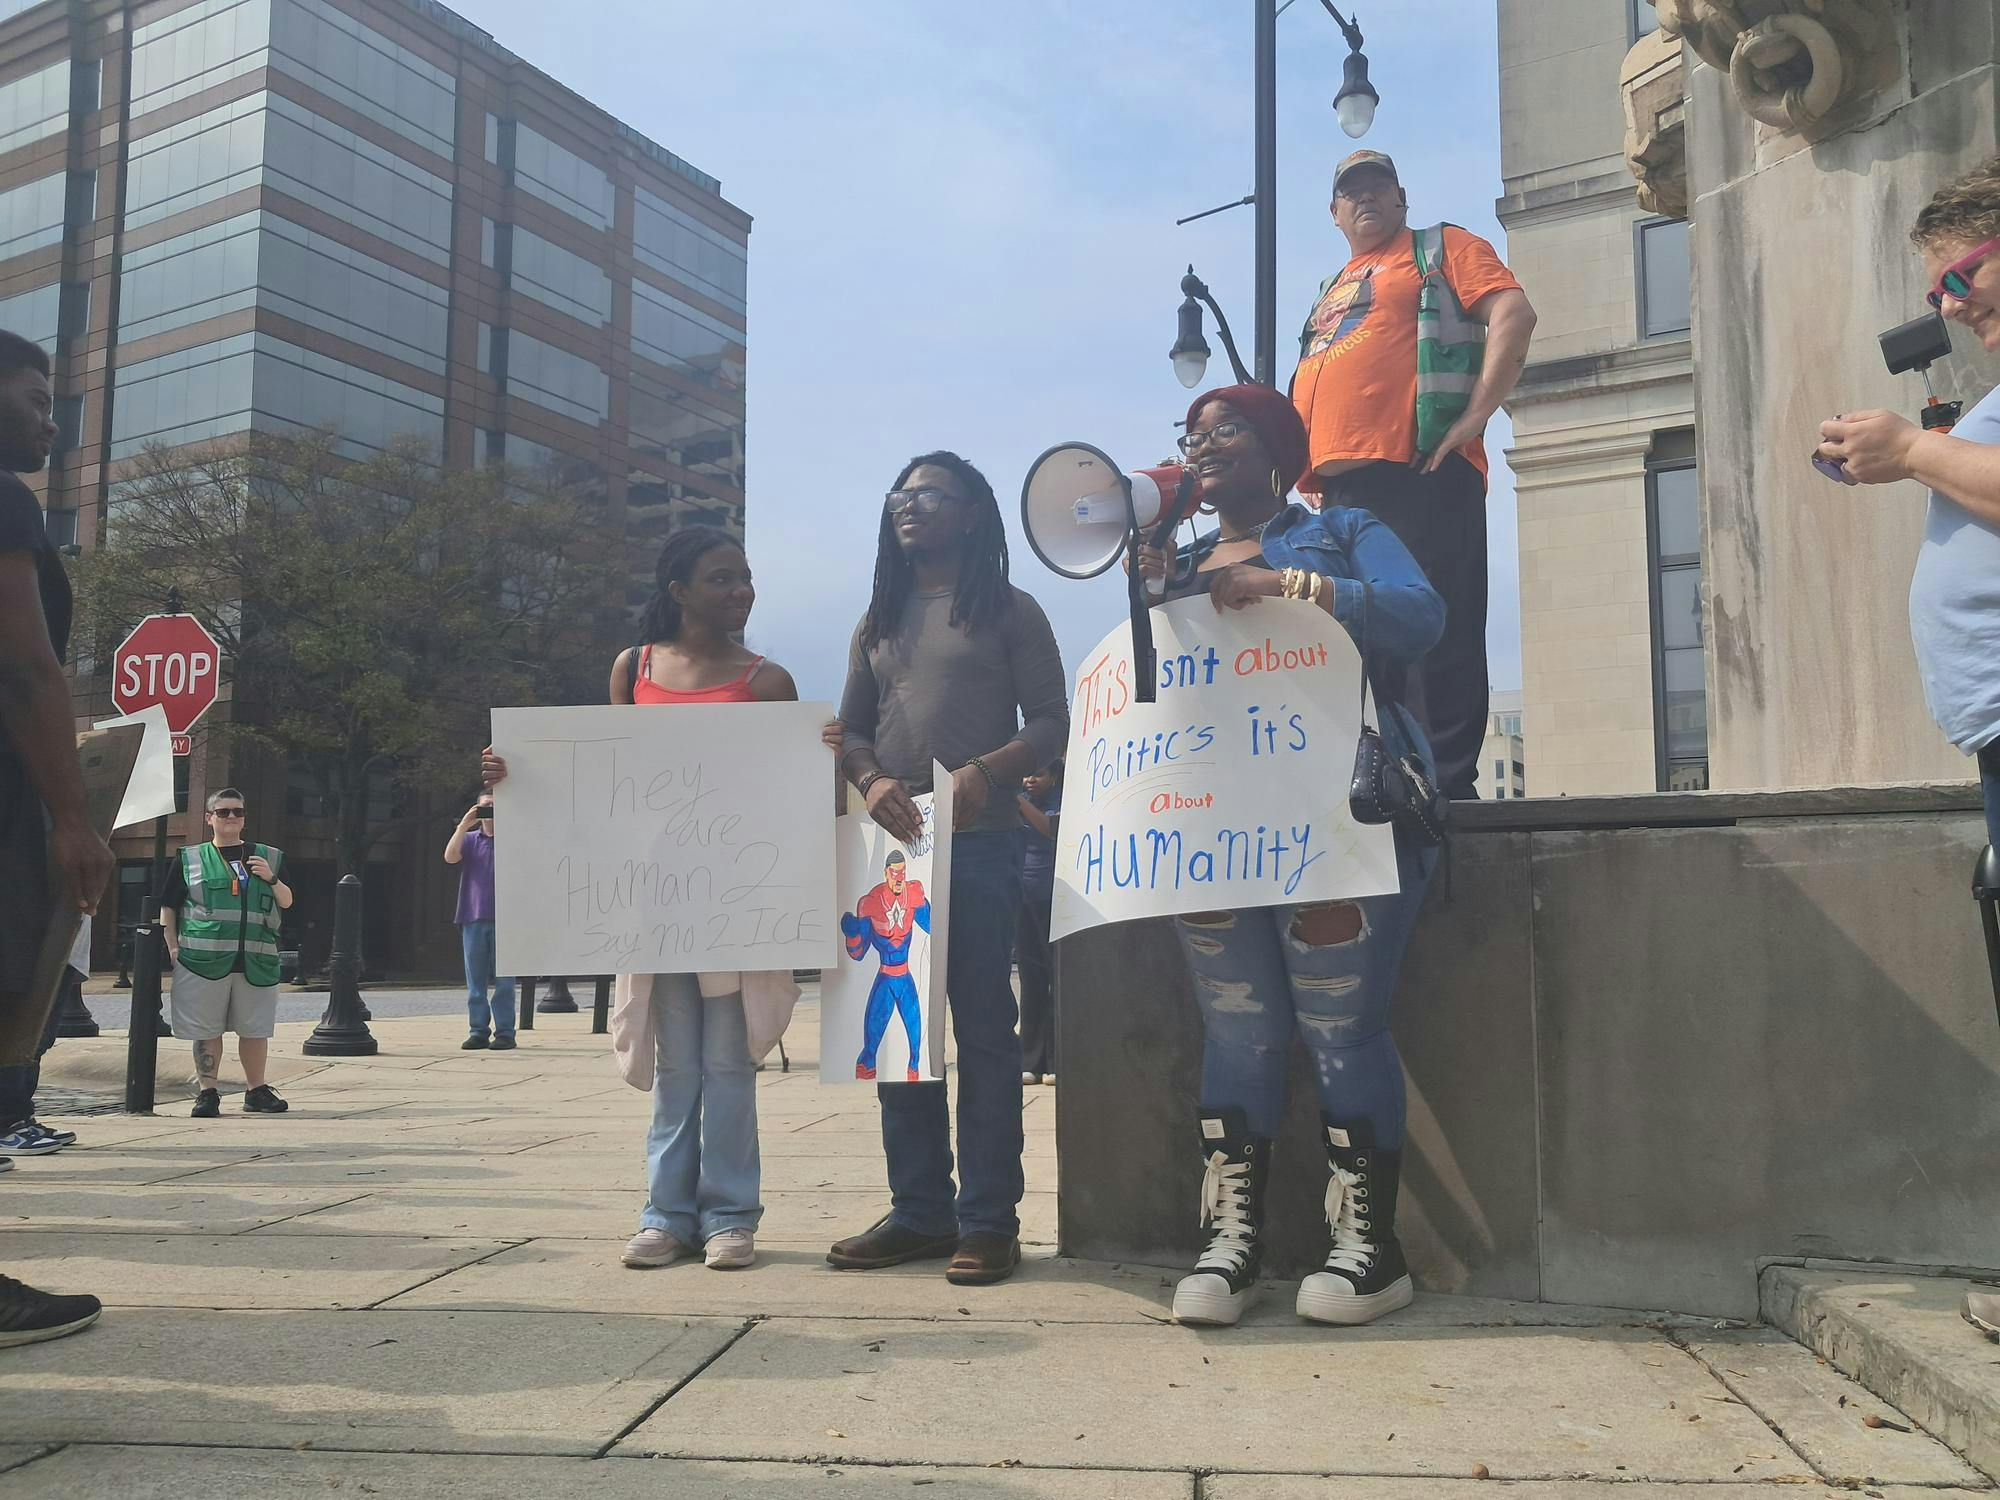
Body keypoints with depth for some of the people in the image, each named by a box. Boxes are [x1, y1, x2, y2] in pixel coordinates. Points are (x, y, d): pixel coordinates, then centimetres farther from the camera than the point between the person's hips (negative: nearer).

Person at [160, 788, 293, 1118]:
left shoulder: (269, 857, 14)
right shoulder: (189, 859, 10)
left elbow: (287, 902, 13)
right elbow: (167, 907, 10)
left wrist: (271, 879, -6)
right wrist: (173, 946, 0)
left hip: (256, 960, 2)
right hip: (203, 958, -1)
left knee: (255, 1029, 5)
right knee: (206, 1029, 1)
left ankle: (256, 1091, 16)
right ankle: (207, 1092, 10)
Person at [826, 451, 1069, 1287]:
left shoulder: (1009, 613, 6)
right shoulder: (879, 623, 20)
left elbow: (1051, 723, -1)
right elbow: (850, 730, 16)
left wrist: (984, 772, -19)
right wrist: (872, 781, -6)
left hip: (981, 843, -5)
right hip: (892, 843, 5)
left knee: (983, 1031, -3)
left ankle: (989, 1220, 2)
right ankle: (919, 1212, 14)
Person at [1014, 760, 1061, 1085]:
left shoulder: (1062, 801, -1)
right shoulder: (1019, 799, 12)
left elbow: (1049, 827, -20)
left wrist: (1018, 799, -27)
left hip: (1054, 901, -5)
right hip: (1023, 900, 5)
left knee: (1058, 976, -5)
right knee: (1030, 979, 6)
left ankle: (1059, 1062, -2)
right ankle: (1031, 1061, 9)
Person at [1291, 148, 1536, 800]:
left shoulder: (1441, 248, 11)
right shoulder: (1331, 292, 30)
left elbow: (1514, 313, -5)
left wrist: (1475, 414, -14)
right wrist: (1311, 468, 16)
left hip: (1419, 474, -7)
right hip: (1339, 486, 7)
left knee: (1437, 636, -11)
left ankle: (1449, 785, -12)